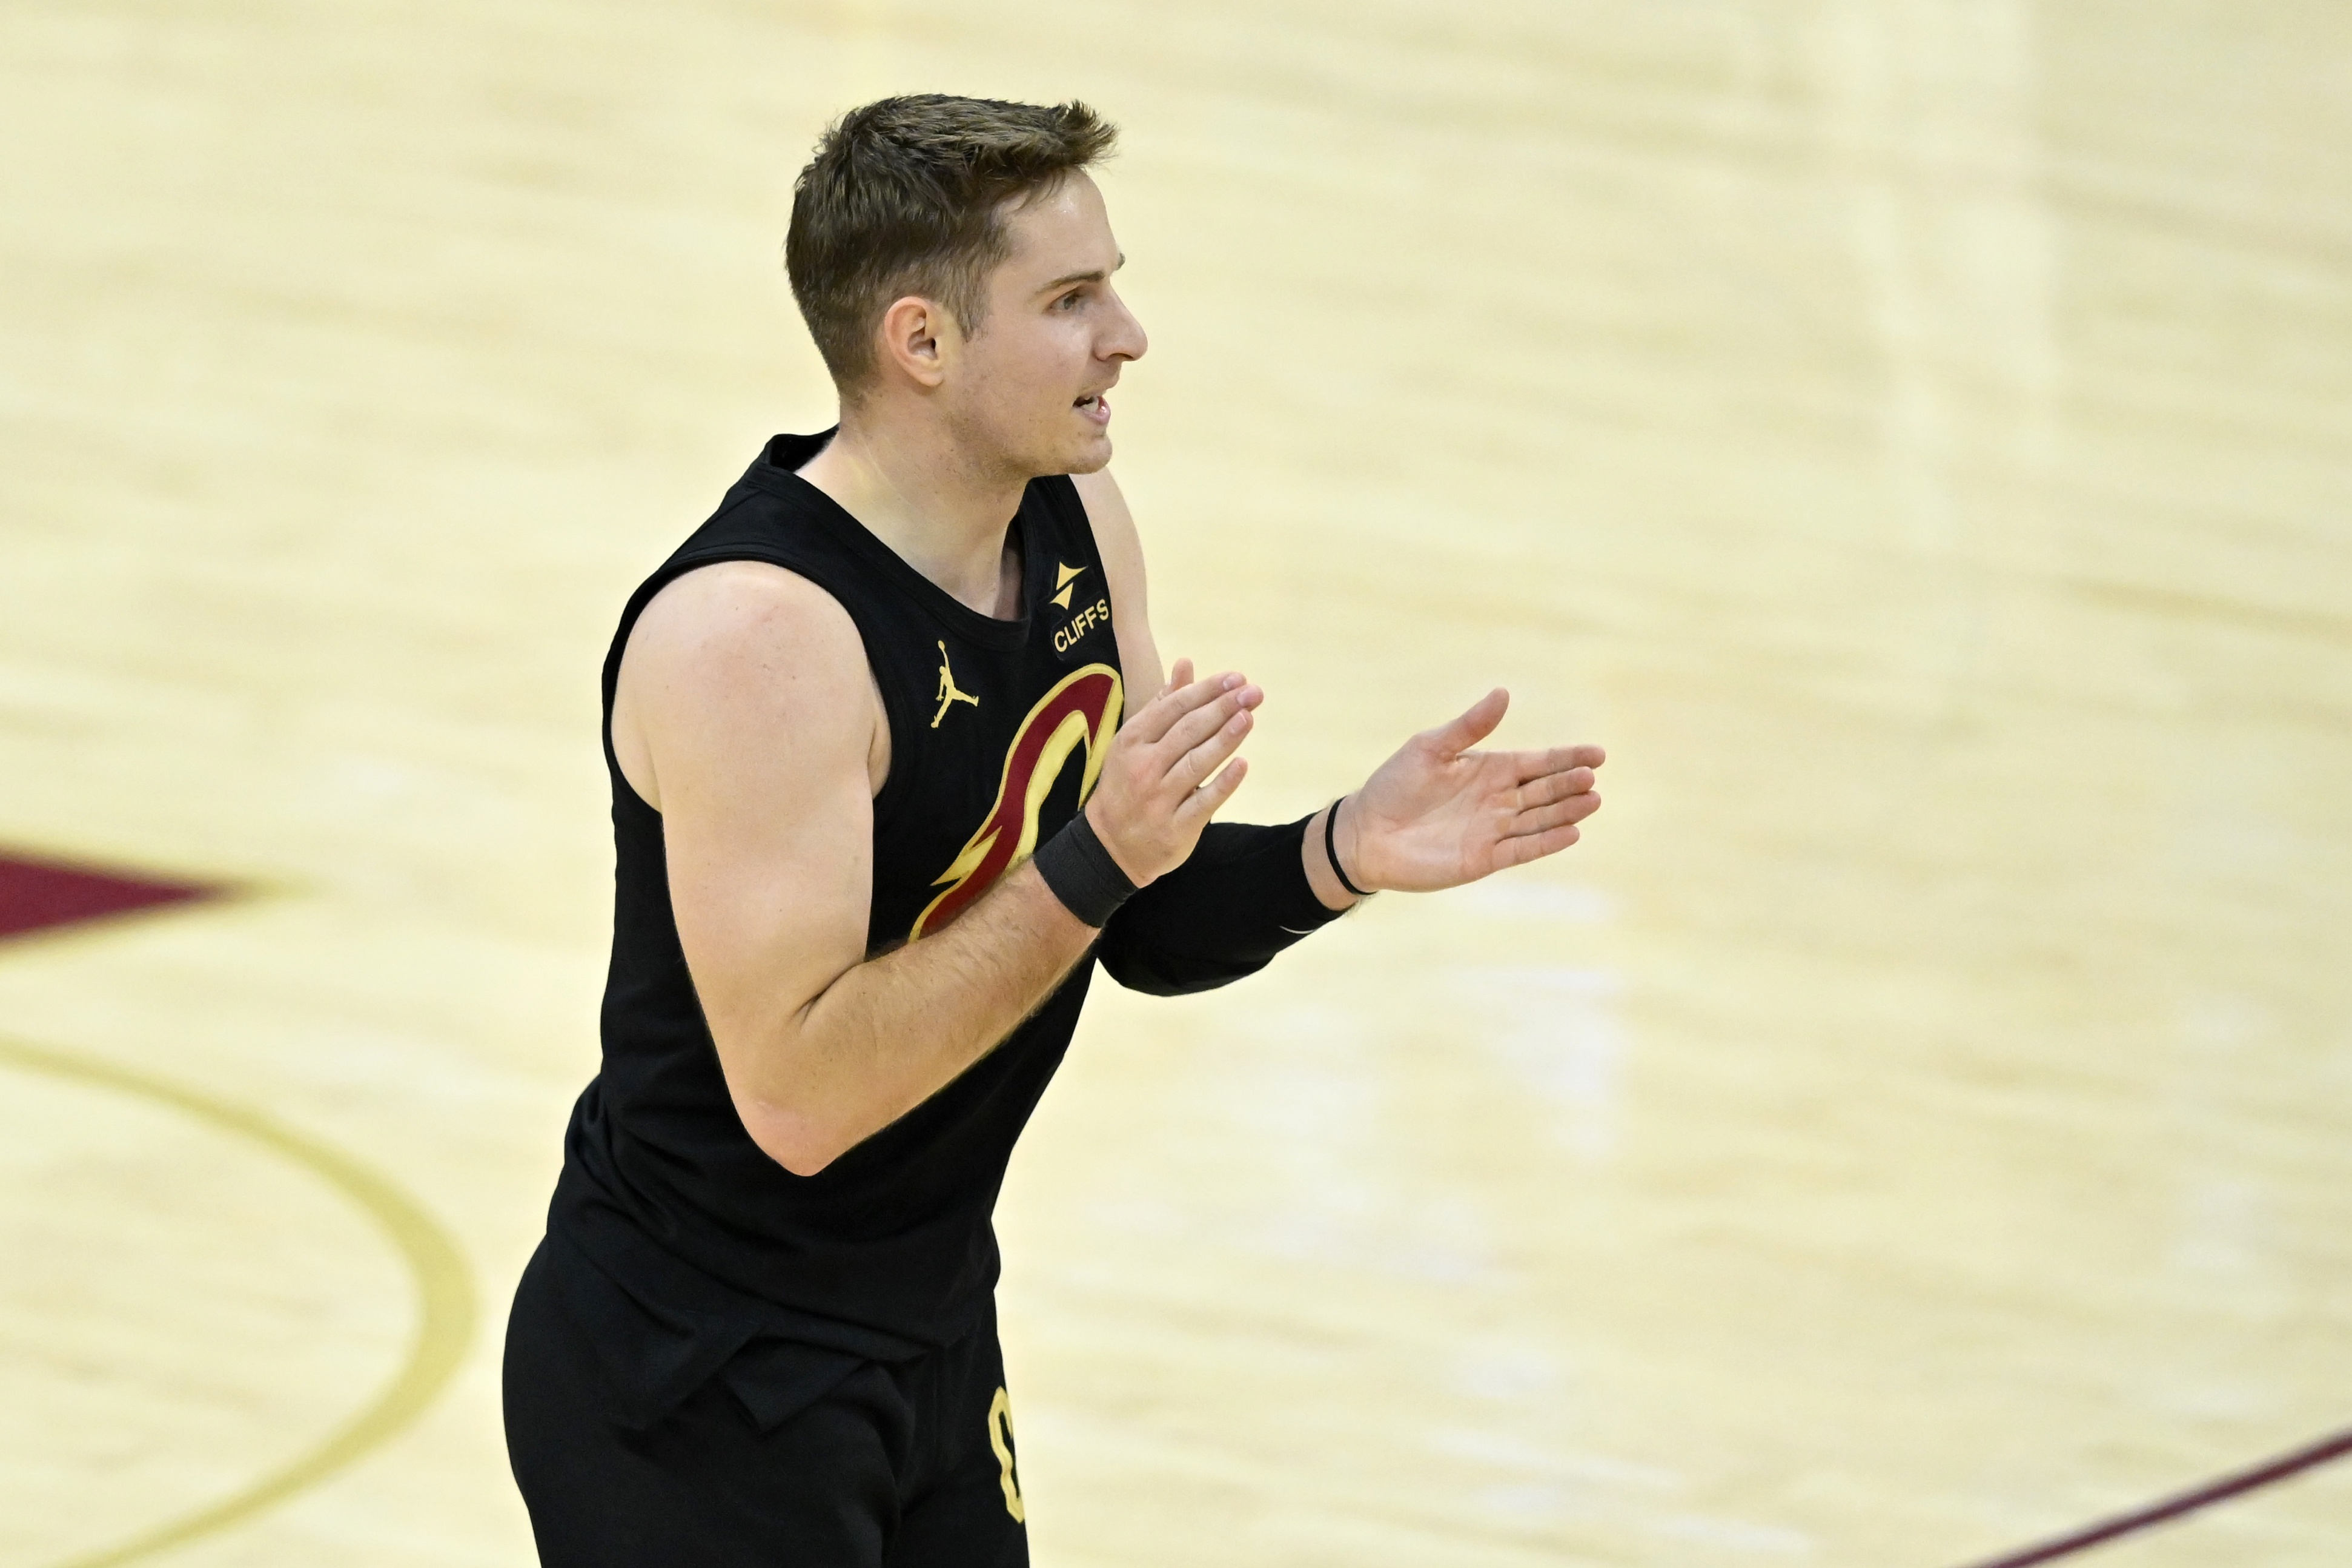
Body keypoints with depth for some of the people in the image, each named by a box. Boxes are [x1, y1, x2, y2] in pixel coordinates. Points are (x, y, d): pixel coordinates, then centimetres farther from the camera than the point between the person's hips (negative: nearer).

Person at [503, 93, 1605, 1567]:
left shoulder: (1074, 524, 0)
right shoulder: (754, 633, -25)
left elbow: (1148, 929, 9)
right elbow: (796, 1098, -29)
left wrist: (1338, 857, -10)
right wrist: (1091, 863, -31)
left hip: (935, 1332, 8)